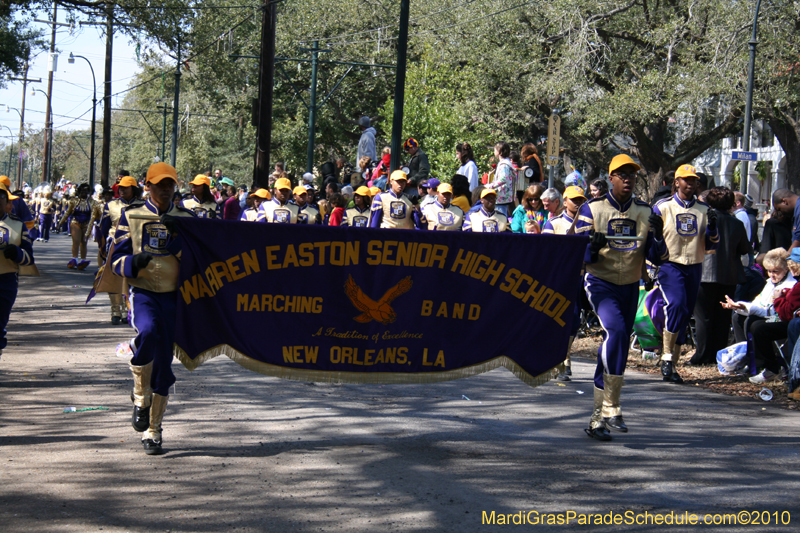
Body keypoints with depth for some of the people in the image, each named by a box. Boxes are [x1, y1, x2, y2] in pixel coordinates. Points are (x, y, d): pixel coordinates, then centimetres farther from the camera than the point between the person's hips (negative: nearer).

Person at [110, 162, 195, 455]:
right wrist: (135, 261, -19)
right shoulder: (132, 216, 6)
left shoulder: (185, 218, 10)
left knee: (164, 362, 3)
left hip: (173, 296, 2)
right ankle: (140, 397, -10)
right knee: (148, 332, -34)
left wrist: (177, 235, -14)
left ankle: (153, 431, 17)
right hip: (143, 293, -2)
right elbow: (117, 259, 3)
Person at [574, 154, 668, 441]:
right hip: (601, 284, -4)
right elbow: (580, 255, -5)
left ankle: (598, 418, 20)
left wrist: (658, 236, -18)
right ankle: (611, 407, -25)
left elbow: (658, 258, 2)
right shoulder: (592, 209, -4)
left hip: (631, 287, 4)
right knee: (616, 332, -28)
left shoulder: (645, 212, 4)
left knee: (615, 345, 8)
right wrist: (593, 247, -27)